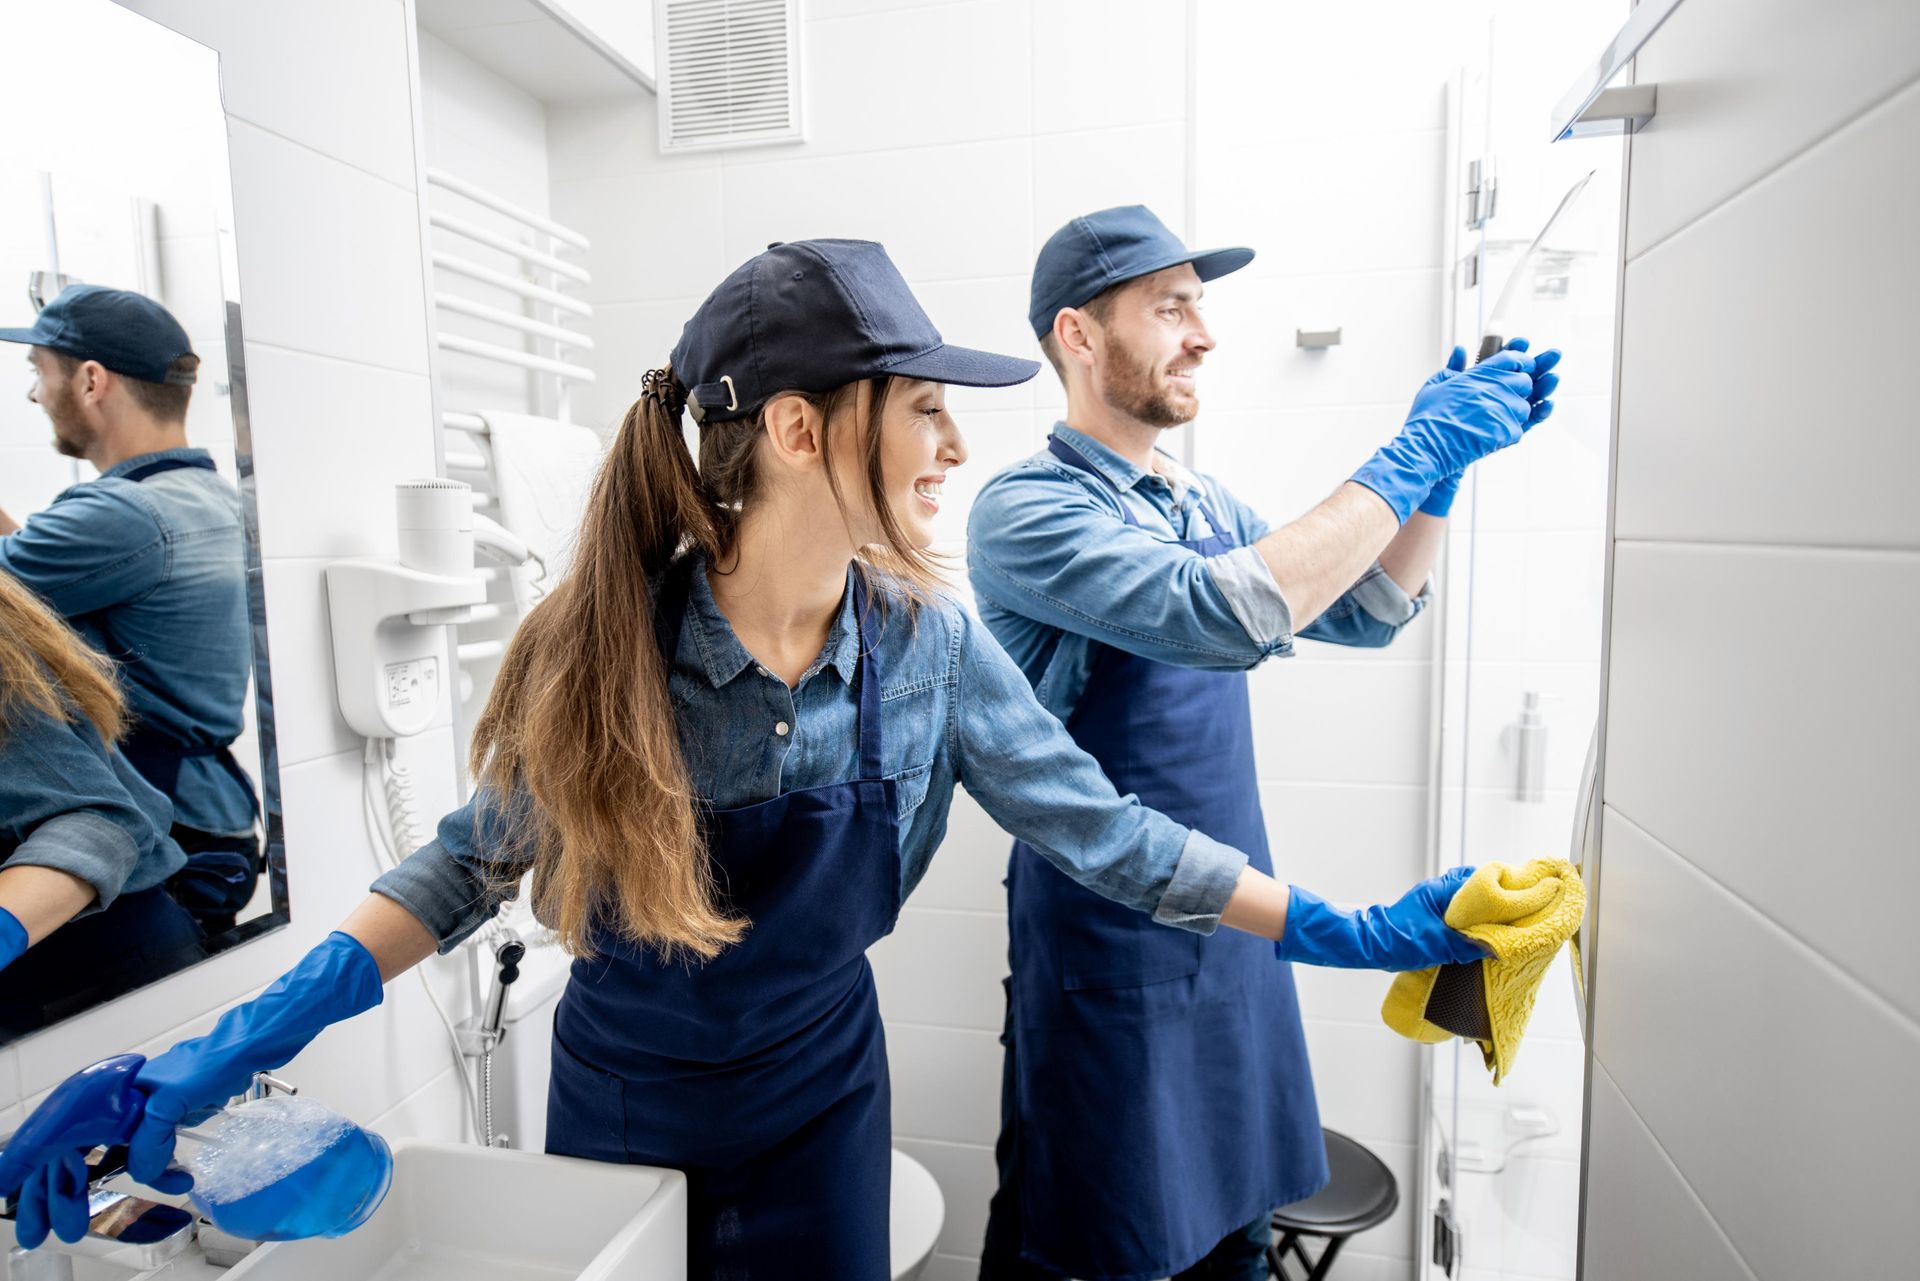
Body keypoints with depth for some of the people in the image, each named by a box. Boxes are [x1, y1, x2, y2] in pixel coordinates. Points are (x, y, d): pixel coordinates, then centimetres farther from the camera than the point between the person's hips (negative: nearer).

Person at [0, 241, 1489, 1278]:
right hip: (625, 1104, -1)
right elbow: (478, 858, -11)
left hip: (819, 1095, 2)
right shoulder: (603, 642, -24)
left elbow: (1101, 827, -13)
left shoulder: (928, 642, -19)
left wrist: (1342, 929, -12)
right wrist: (257, 1031, -18)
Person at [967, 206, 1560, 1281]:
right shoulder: (1026, 509, -17)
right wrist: (1407, 460, -23)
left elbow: (1366, 613, 12)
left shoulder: (1206, 506, 9)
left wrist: (1441, 471, -2)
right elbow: (1221, 615, -31)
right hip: (1110, 947, -7)